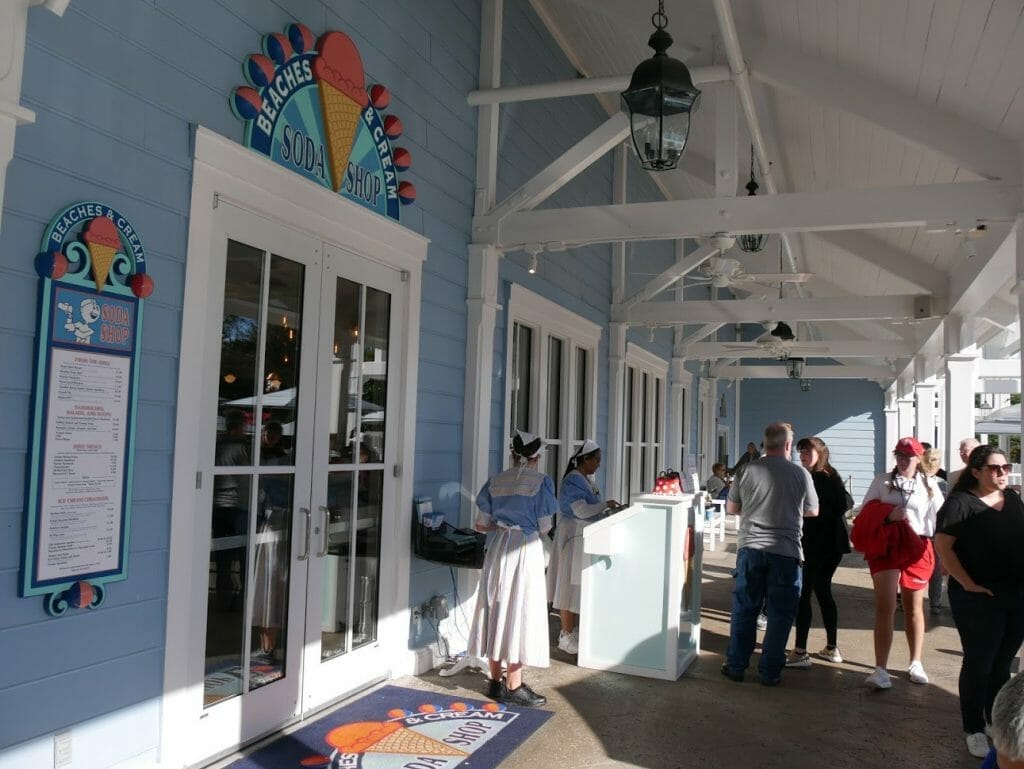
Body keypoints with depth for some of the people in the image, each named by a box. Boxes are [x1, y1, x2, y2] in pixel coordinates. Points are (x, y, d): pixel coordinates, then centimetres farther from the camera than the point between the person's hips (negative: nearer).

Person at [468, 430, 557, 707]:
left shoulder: (495, 481, 6)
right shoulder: (541, 482, -7)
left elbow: (481, 525, 8)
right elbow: (544, 528, -6)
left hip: (499, 548, 5)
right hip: (526, 549, -5)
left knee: (497, 609, 12)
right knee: (520, 611, 2)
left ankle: (495, 680, 22)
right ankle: (514, 686, 8)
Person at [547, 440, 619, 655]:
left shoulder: (588, 479, 12)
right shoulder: (573, 481, -19)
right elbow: (581, 510, -27)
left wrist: (605, 509, 6)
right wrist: (605, 504, -18)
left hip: (585, 538, 10)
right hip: (573, 537, -10)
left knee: (580, 585, 16)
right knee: (571, 585, -3)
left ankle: (572, 628, 27)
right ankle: (566, 636, 6)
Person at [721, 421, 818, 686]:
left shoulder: (748, 470, -3)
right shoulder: (800, 474, -5)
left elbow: (731, 508, 7)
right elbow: (813, 511, 9)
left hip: (750, 548, 1)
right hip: (785, 551, -1)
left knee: (744, 609, 12)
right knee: (780, 614, 10)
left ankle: (736, 666, 18)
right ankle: (769, 671, 15)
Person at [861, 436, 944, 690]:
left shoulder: (929, 485, 5)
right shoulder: (882, 480, 3)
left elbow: (939, 520, 6)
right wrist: (887, 516, -15)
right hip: (885, 547, -1)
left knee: (914, 608, 14)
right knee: (885, 607, -9)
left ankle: (915, 663, 30)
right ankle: (880, 670, -9)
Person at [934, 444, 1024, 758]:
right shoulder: (961, 502, -11)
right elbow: (942, 546, -15)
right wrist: (967, 583, -18)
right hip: (979, 598, -6)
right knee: (979, 664, 4)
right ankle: (974, 730, 18)